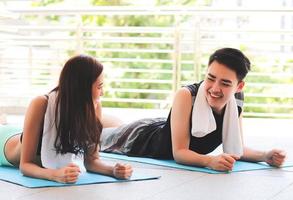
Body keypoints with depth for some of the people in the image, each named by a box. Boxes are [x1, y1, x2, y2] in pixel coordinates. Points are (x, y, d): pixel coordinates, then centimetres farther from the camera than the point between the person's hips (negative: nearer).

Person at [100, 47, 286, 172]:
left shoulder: (236, 102, -25)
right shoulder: (185, 96, -42)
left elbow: (236, 148, -14)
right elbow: (179, 152, -40)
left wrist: (265, 156, -31)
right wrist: (210, 161, -57)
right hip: (144, 139, -6)